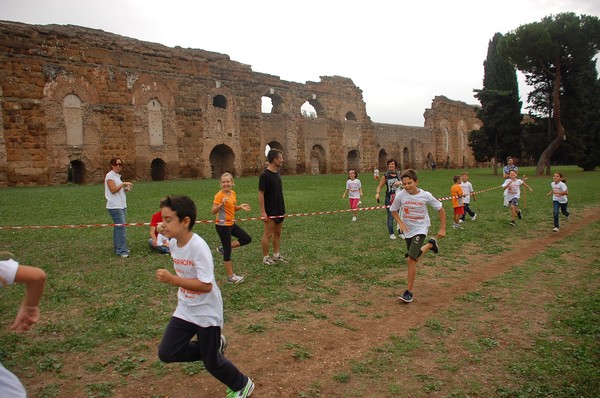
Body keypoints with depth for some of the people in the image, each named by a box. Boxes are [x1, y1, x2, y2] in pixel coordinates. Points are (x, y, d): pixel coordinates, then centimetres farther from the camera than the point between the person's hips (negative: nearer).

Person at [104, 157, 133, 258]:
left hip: (122, 205, 9)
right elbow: (113, 190, -16)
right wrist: (123, 184, -18)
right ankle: (121, 251, -9)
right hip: (115, 206, -9)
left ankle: (119, 248, 17)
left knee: (118, 227, 11)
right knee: (121, 227, -12)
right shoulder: (110, 175, -8)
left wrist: (125, 189, 6)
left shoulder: (117, 176, 18)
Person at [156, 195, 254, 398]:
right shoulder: (173, 243, -4)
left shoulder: (198, 247, -28)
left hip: (207, 313, -7)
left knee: (211, 362, 7)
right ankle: (212, 346, 25)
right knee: (166, 353, 4)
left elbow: (206, 286, -30)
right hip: (185, 310, 7)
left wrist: (172, 280, -32)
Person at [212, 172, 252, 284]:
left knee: (247, 239, 11)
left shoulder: (233, 193, 4)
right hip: (222, 225, -8)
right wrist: (222, 204, -38)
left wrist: (240, 207, -1)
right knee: (228, 252, 0)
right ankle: (231, 277, 12)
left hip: (231, 224, 8)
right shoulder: (219, 195, -18)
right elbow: (213, 211, -23)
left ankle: (223, 248, 16)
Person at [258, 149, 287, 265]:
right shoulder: (265, 175, -16)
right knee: (268, 234, 0)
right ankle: (265, 257, 11)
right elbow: (261, 194, -16)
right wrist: (263, 212, -17)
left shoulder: (277, 173, 8)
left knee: (278, 233, 14)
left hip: (279, 210, 8)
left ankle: (276, 255, 24)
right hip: (270, 212, -8)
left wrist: (283, 209, 16)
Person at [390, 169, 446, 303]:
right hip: (408, 230, 4)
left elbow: (440, 209, -2)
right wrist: (401, 223, -11)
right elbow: (393, 210, 4)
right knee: (414, 258, 19)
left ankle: (409, 291, -6)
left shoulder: (425, 195, -16)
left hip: (421, 229, -4)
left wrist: (443, 228, -3)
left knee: (411, 259, -18)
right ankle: (430, 244, 48)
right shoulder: (401, 195, -13)